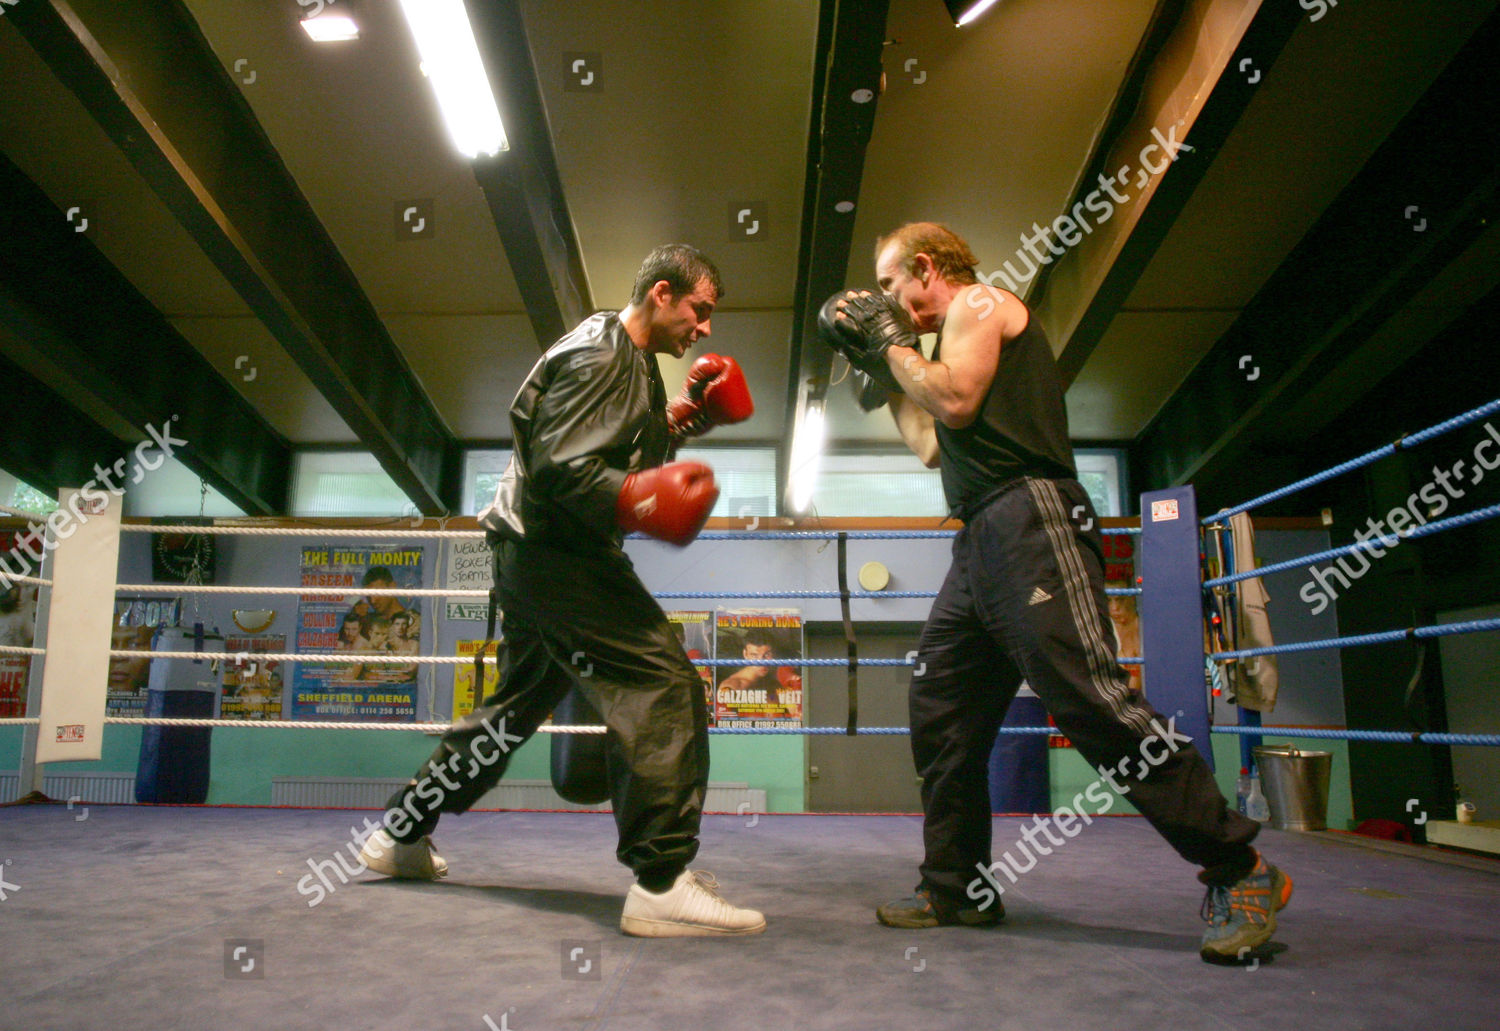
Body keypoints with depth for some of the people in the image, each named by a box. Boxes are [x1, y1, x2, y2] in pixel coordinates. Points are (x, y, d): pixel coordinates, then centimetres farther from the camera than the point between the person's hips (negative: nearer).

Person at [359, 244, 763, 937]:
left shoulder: (631, 359, 18)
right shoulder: (597, 357, -14)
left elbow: (629, 448, 20)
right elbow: (562, 470, -24)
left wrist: (684, 417, 8)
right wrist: (638, 501, -38)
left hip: (537, 555, 11)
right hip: (555, 552, -11)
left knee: (520, 704, 21)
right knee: (662, 685, -18)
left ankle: (401, 834, 35)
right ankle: (662, 885, -18)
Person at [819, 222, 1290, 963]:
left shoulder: (978, 302, 3)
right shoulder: (962, 340, 29)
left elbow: (956, 401, -13)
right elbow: (933, 447, 25)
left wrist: (892, 343, 1)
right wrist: (880, 373, 27)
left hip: (1029, 522, -10)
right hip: (983, 541, 10)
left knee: (1092, 700, -18)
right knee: (939, 713, 8)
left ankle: (1240, 873, -10)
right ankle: (957, 889, 15)